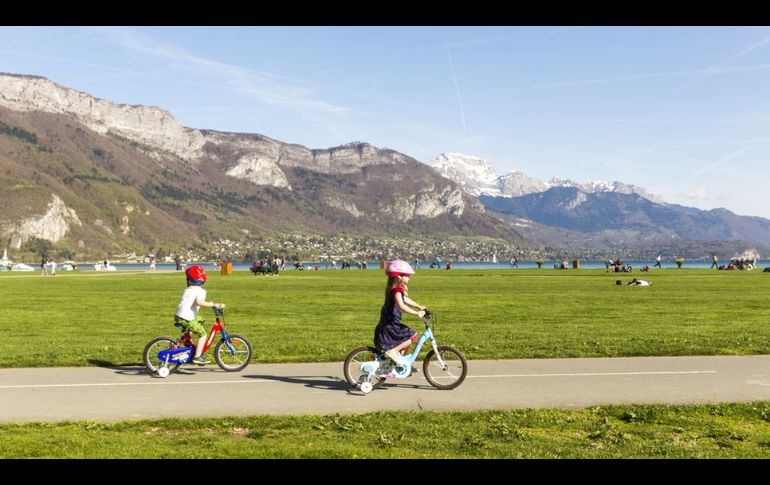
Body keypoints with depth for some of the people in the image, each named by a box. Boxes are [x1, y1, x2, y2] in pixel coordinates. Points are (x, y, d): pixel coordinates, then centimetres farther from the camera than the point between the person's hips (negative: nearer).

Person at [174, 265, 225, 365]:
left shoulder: (187, 290, 16)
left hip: (177, 316, 7)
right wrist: (214, 304, -21)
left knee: (200, 320, 31)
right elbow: (199, 302, -25)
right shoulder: (201, 291, -5)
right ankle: (197, 357, -2)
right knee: (203, 334, 4)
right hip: (187, 318, -7)